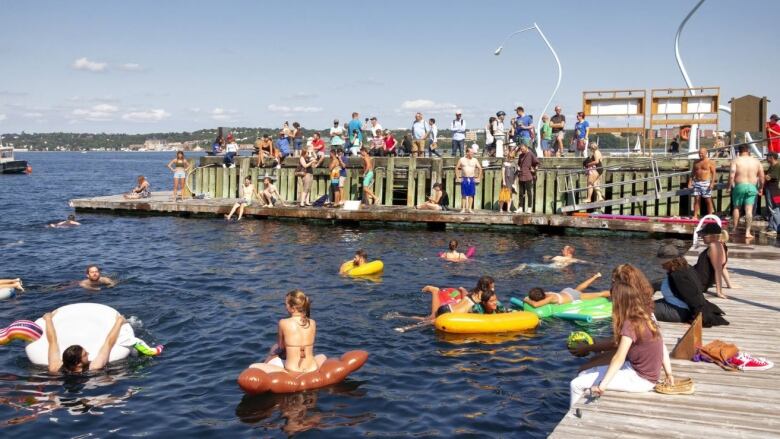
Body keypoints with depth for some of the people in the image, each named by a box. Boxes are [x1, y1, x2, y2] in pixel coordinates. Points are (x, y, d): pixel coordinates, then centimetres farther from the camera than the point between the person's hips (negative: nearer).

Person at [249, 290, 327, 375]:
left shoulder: (283, 323, -8)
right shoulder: (312, 323, 2)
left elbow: (281, 346, 6)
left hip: (292, 373, -3)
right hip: (312, 370, 3)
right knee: (322, 357, 39)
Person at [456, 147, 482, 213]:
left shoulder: (475, 160, 5)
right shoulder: (462, 160, 2)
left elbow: (480, 168, 10)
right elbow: (456, 168, 6)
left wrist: (478, 178, 5)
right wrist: (458, 177, 0)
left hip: (472, 179, 1)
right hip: (464, 179, -1)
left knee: (471, 195, 1)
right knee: (464, 195, 0)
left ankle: (470, 208, 5)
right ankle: (463, 209, 3)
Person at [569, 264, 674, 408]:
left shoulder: (630, 324, -23)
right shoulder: (647, 317, 2)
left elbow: (619, 358, -27)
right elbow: (662, 346, 7)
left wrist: (602, 386, -27)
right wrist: (669, 374, 14)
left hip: (639, 379, -9)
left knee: (577, 384, -11)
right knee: (583, 375, 14)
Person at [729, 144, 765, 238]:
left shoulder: (736, 160, -3)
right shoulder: (756, 161, 6)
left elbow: (731, 175, -13)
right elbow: (762, 176, 6)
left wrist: (730, 186, -3)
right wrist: (761, 188, 16)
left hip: (739, 186, -2)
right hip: (752, 187, 2)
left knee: (736, 208, 14)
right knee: (749, 210, 0)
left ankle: (734, 229, 19)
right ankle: (747, 232, -5)